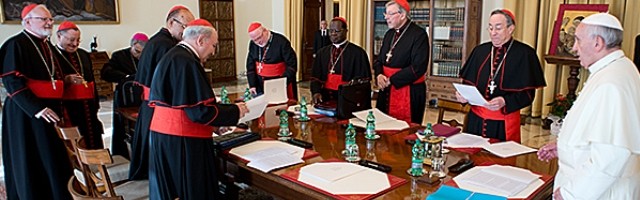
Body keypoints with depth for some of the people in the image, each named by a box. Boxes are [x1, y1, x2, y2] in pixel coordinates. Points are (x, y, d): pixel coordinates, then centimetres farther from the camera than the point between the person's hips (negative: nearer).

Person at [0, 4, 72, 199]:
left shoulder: (48, 46, 15)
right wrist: (37, 108, -24)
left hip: (50, 110, 8)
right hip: (26, 113, -8)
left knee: (54, 161, 10)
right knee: (31, 163, 0)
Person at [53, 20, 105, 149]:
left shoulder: (84, 55, 17)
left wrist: (96, 104, 20)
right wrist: (66, 80, -23)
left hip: (88, 108, 6)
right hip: (67, 110, -6)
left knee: (93, 142, 9)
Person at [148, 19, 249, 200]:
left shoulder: (171, 57, 12)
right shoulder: (187, 63, -19)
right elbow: (200, 110, -23)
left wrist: (217, 118, 12)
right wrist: (234, 111, -9)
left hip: (162, 137, 10)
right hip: (182, 143, -10)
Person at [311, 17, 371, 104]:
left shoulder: (358, 53, 1)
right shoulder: (322, 52, 15)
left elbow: (362, 80, 0)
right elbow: (315, 77, 15)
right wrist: (316, 92, -4)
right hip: (325, 98, 3)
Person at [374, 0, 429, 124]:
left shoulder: (419, 34, -11)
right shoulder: (389, 34, 13)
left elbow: (418, 67, -19)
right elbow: (379, 59, 16)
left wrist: (391, 80, -17)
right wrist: (379, 75, -7)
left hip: (409, 93, -7)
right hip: (386, 91, 7)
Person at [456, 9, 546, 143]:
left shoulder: (524, 54, -5)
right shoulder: (480, 51, 8)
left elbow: (528, 93, -9)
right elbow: (468, 81, 10)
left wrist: (504, 102, -25)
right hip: (476, 119, 4)